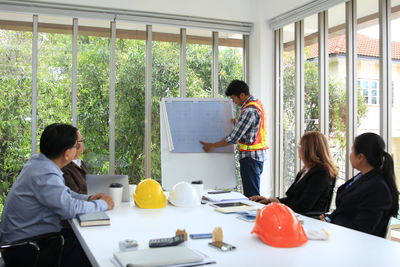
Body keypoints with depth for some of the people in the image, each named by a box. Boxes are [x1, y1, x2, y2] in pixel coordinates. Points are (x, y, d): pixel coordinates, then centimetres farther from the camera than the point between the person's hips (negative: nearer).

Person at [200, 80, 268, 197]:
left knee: (251, 195, -6)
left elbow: (234, 138, -20)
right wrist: (238, 124, 11)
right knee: (254, 193, 14)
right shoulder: (257, 103, 11)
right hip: (259, 154, 10)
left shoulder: (249, 111, -20)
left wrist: (213, 146, -10)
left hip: (250, 156, -10)